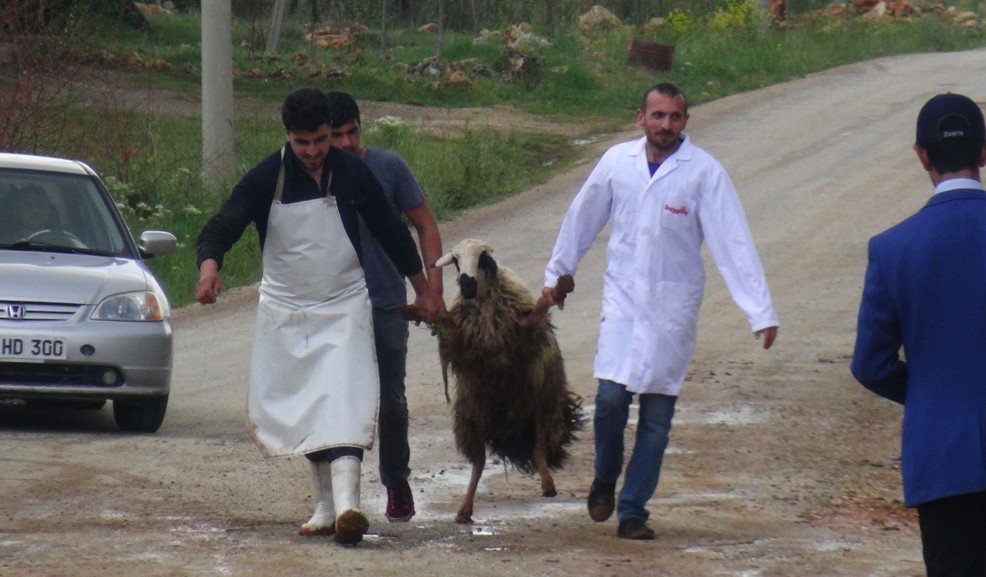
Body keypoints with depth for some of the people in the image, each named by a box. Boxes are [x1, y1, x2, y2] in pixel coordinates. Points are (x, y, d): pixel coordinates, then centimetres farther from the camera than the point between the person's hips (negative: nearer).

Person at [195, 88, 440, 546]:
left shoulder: (352, 174, -4)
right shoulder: (266, 178, -7)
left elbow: (389, 231, 10)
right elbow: (222, 226, -16)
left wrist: (422, 288, 18)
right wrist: (209, 264, -39)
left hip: (344, 307, -2)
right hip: (284, 311, 2)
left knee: (344, 403, -17)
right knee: (302, 410, 7)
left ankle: (346, 505, -30)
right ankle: (326, 503, 19)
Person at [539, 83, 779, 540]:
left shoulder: (704, 172, -6)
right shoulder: (617, 161, 2)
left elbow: (733, 243, -10)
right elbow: (581, 220, 15)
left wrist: (761, 313, -15)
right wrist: (555, 275, 23)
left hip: (673, 307, -1)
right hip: (623, 297, 1)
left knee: (657, 414, 1)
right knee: (611, 396, -12)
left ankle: (632, 511, 12)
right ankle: (605, 478, 15)